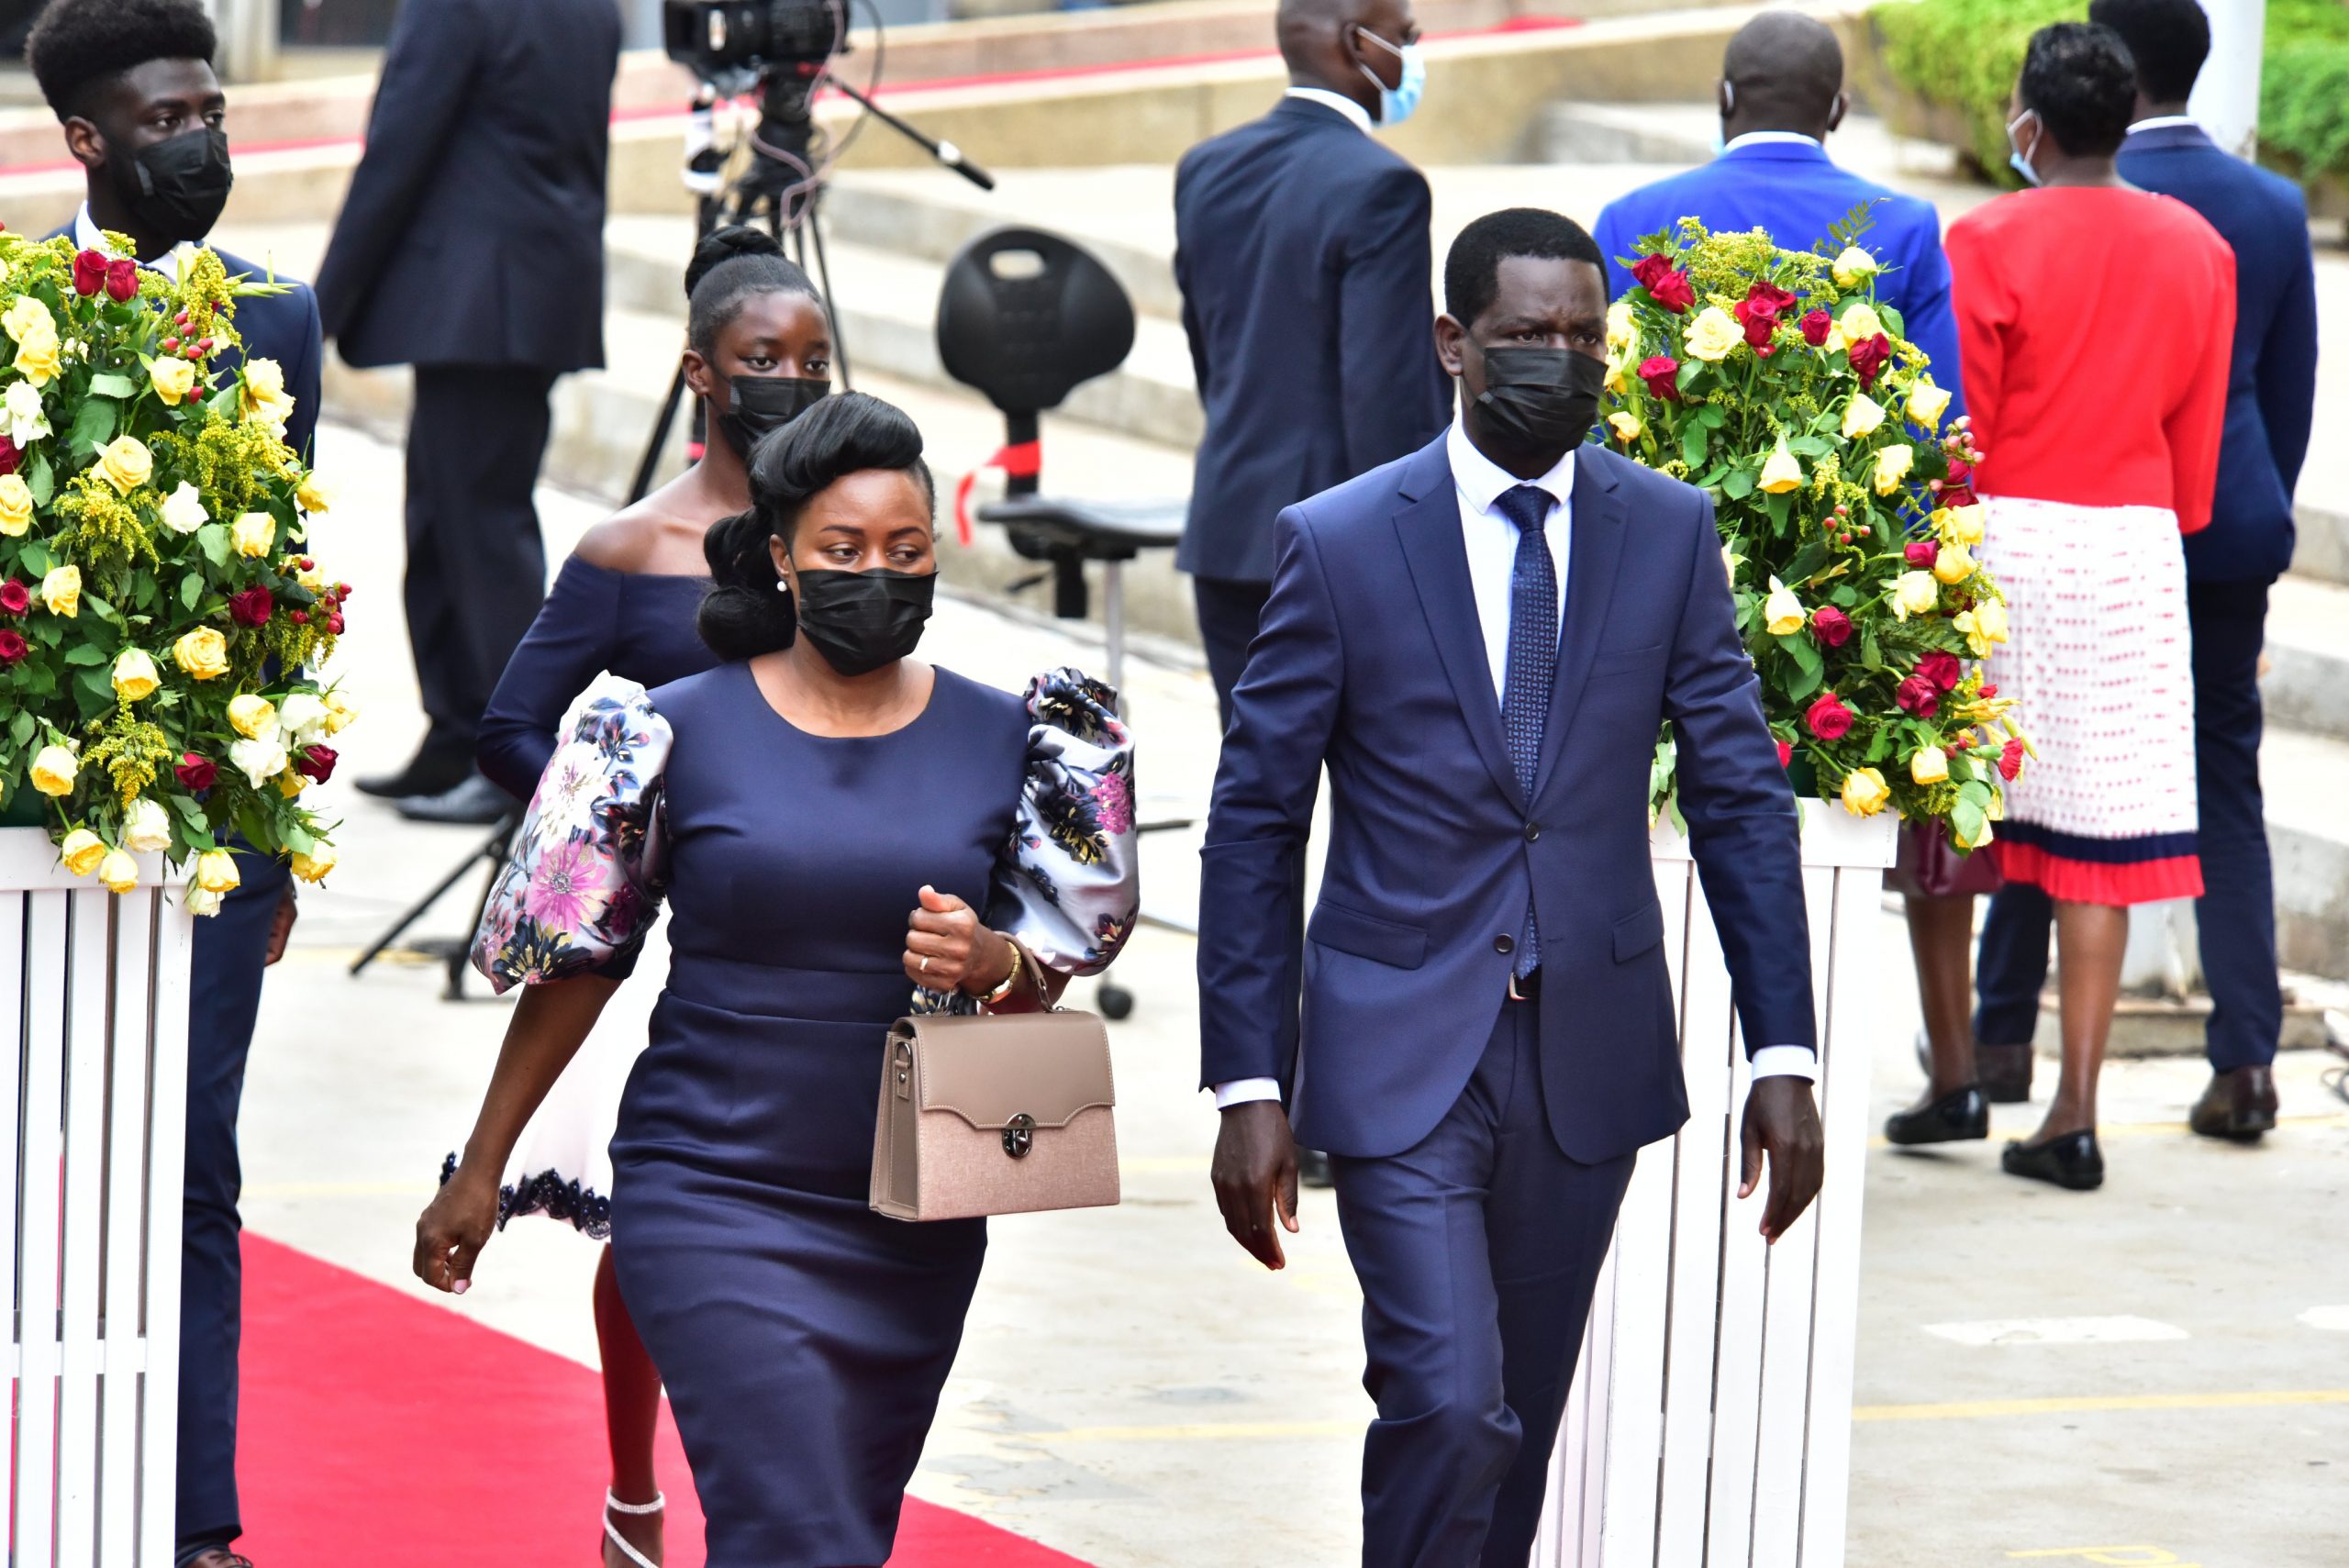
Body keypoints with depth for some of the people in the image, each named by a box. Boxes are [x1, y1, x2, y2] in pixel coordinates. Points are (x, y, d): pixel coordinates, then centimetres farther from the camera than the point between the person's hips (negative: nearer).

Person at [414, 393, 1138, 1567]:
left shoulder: (995, 740, 5)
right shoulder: (683, 733, -2)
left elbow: (1052, 970, 10)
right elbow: (572, 962, 4)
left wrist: (989, 964, -14)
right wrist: (479, 1172, 5)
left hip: (915, 1227, 4)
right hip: (714, 1201, -4)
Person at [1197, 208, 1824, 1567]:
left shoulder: (1671, 533, 2)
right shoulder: (1341, 542, -6)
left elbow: (1743, 796, 4)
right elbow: (1254, 827, -2)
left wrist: (1785, 1056, -2)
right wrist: (1248, 1087, -6)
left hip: (1590, 1048, 3)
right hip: (1403, 1055, -3)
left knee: (1518, 1427, 12)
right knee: (1448, 1408, -17)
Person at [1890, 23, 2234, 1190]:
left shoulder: (1986, 243, -8)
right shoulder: (2198, 251, 5)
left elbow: (1951, 434, -7)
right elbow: (2199, 436, 10)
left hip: (2000, 534, -3)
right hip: (2132, 554, 3)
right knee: (2099, 832, 2)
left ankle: (1954, 1082, 14)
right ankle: (2074, 1118, 0)